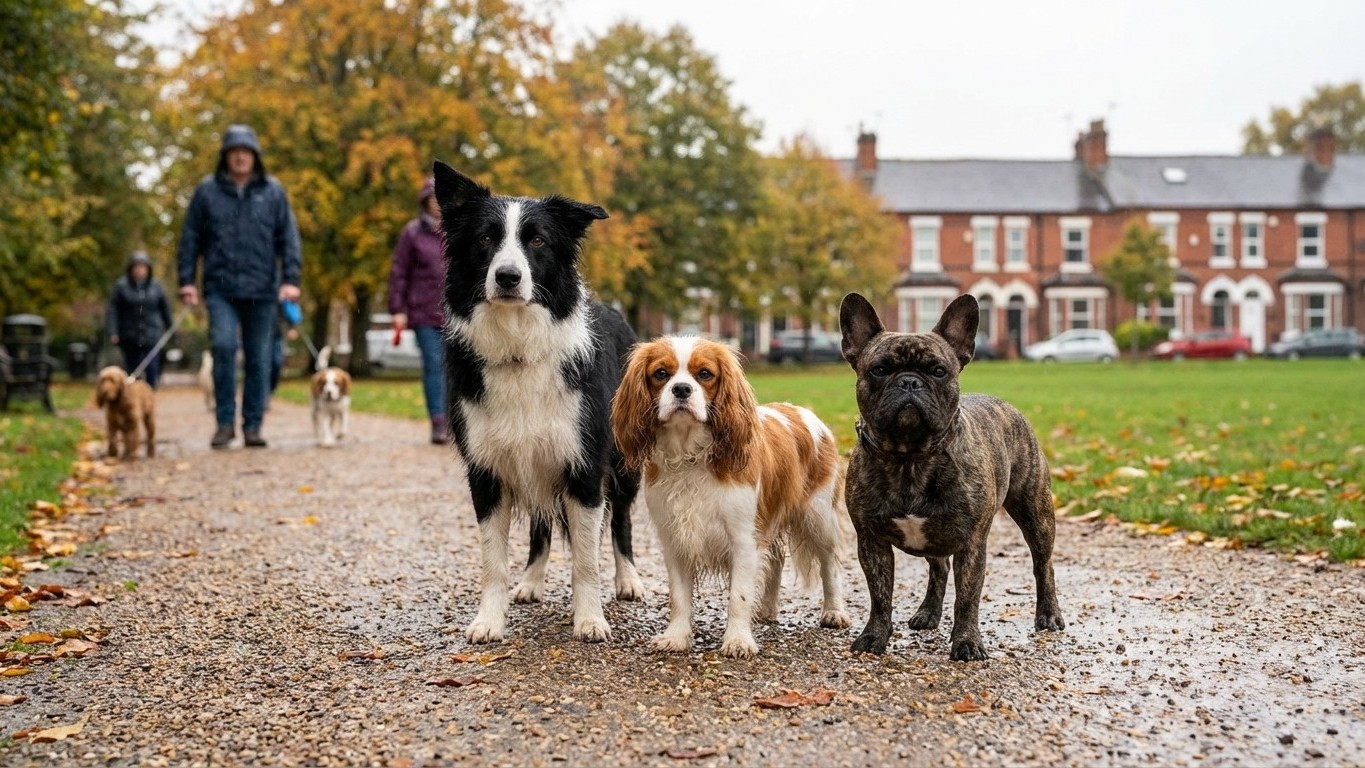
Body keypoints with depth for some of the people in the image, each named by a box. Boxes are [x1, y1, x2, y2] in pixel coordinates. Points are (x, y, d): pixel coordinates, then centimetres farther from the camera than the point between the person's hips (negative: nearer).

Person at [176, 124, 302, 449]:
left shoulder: (272, 191, 6)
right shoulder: (207, 191, 6)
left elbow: (288, 237, 5)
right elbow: (190, 237, 8)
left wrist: (291, 279, -4)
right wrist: (186, 280, 3)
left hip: (261, 289, 1)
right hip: (220, 289, -1)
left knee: (258, 359, 5)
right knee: (223, 345, -19)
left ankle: (253, 425, 14)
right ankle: (225, 421, -8)